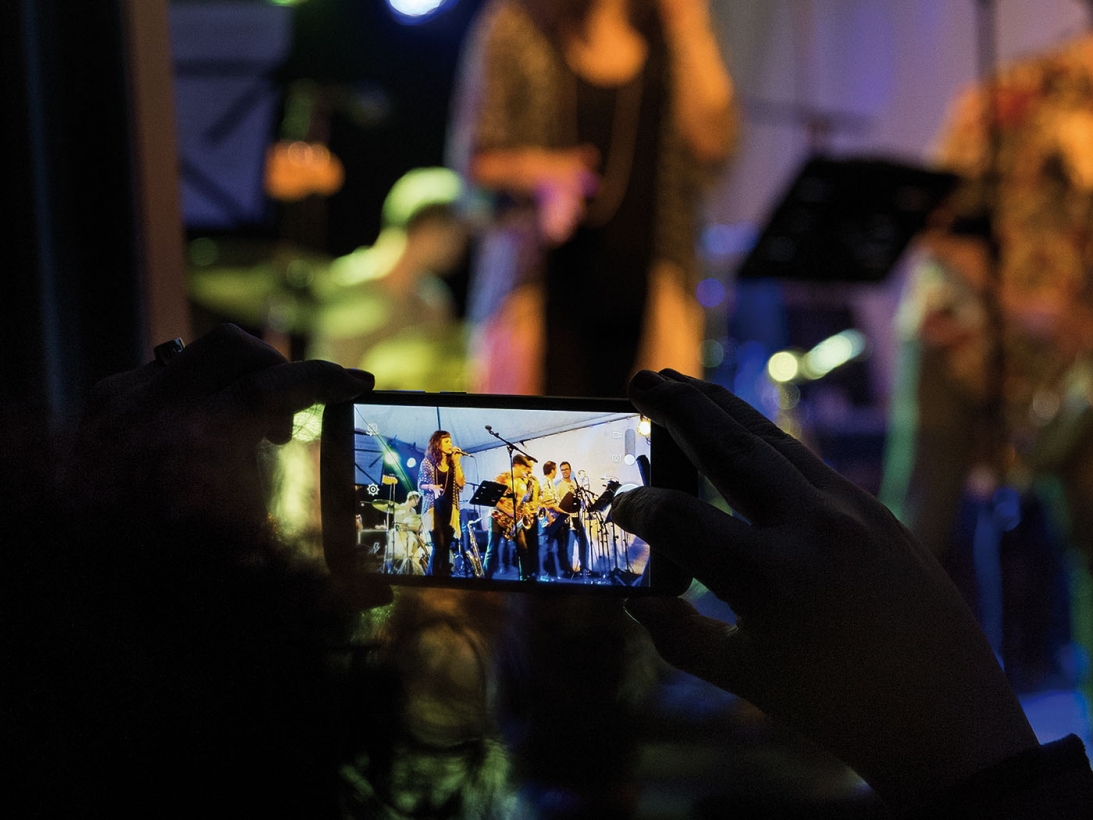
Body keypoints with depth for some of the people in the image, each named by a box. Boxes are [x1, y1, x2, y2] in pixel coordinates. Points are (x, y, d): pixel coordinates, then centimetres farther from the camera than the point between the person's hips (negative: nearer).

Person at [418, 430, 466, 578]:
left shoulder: (452, 463, 13)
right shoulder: (428, 462, 0)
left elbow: (460, 484, 3)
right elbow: (421, 485, -1)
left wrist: (457, 462, -1)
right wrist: (432, 487, -22)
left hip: (450, 509, 5)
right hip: (434, 508, -5)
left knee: (446, 546, 1)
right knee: (439, 545, -13)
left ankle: (445, 577, 3)